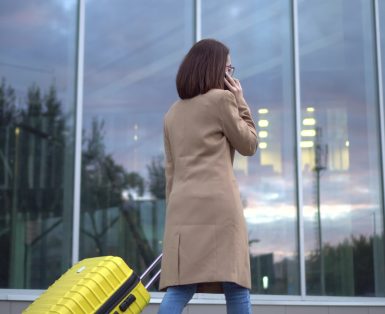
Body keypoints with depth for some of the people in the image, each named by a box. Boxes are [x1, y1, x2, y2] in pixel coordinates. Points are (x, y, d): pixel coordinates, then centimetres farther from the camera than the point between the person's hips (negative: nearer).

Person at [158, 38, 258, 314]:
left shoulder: (172, 113, 21)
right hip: (218, 203, -6)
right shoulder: (222, 98, 2)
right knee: (235, 285, -1)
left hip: (183, 207, 6)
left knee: (181, 288, -3)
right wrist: (241, 102, 16)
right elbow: (249, 144, 10)